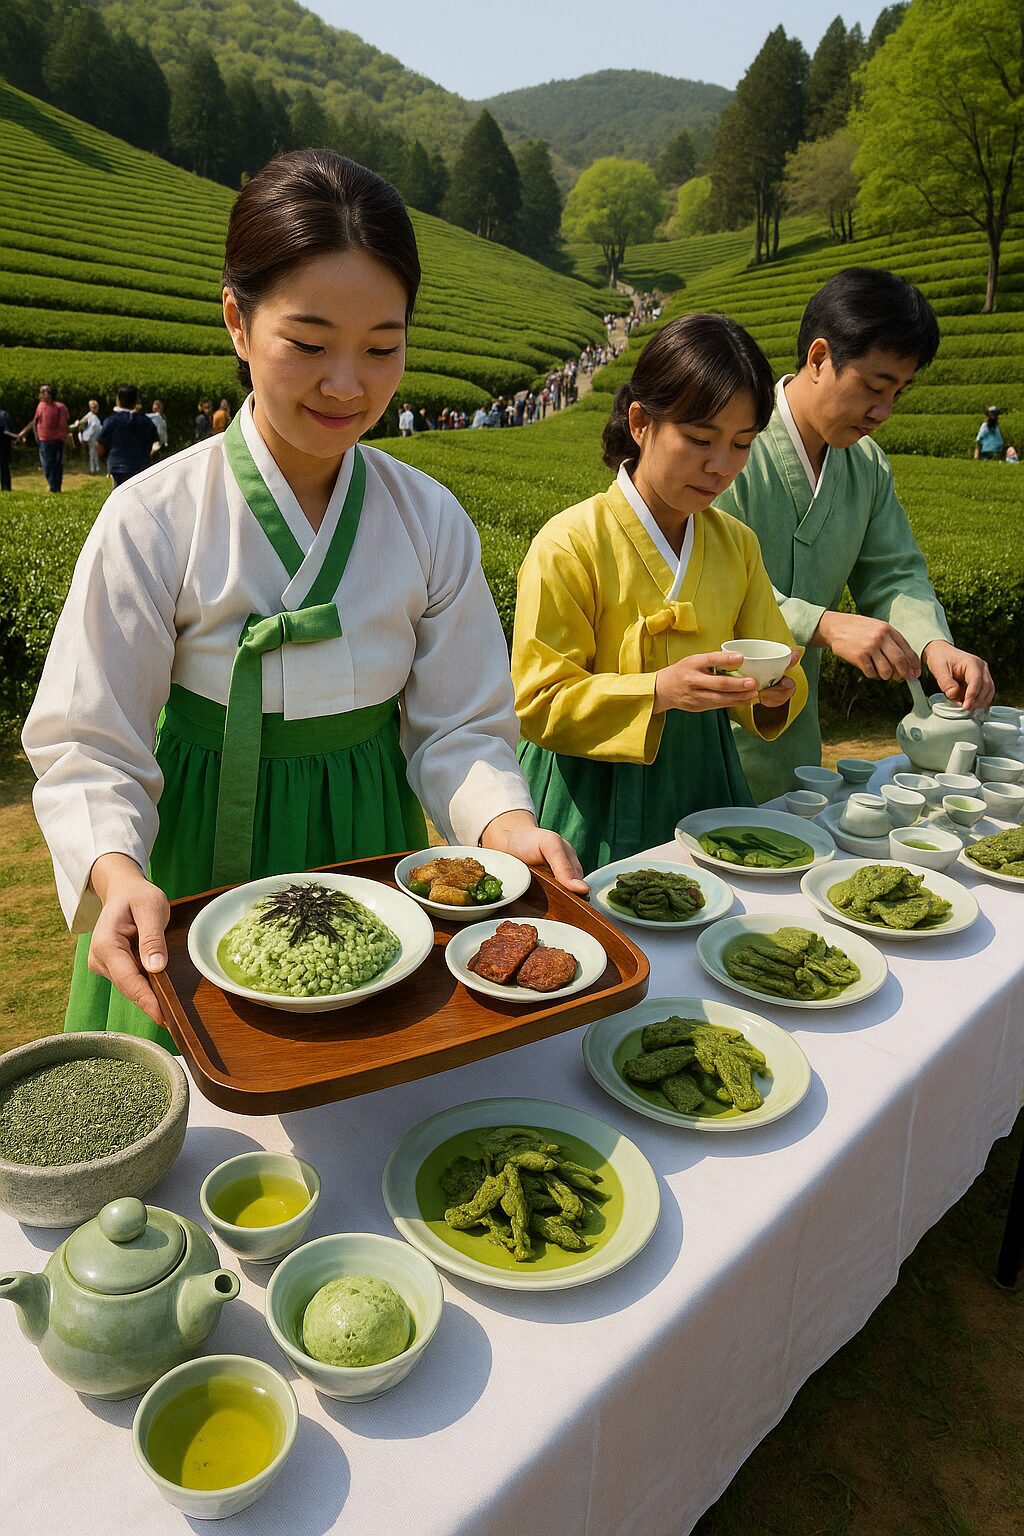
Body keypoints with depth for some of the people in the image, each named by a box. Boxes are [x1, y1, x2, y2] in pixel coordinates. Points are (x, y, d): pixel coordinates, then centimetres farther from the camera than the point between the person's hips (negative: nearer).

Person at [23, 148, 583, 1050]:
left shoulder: (433, 523, -7)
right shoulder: (155, 522, -16)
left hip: (368, 861, 3)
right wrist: (117, 874, -32)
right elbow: (90, 748, -13)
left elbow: (460, 727, -6)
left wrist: (506, 824, -25)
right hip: (198, 885, -2)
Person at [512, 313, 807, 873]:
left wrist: (774, 690, -15)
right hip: (599, 797, -5)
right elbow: (539, 705, -16)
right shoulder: (569, 544, -14)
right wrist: (659, 691, -28)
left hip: (701, 780, 5)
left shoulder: (737, 544, 4)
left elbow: (772, 672, 9)